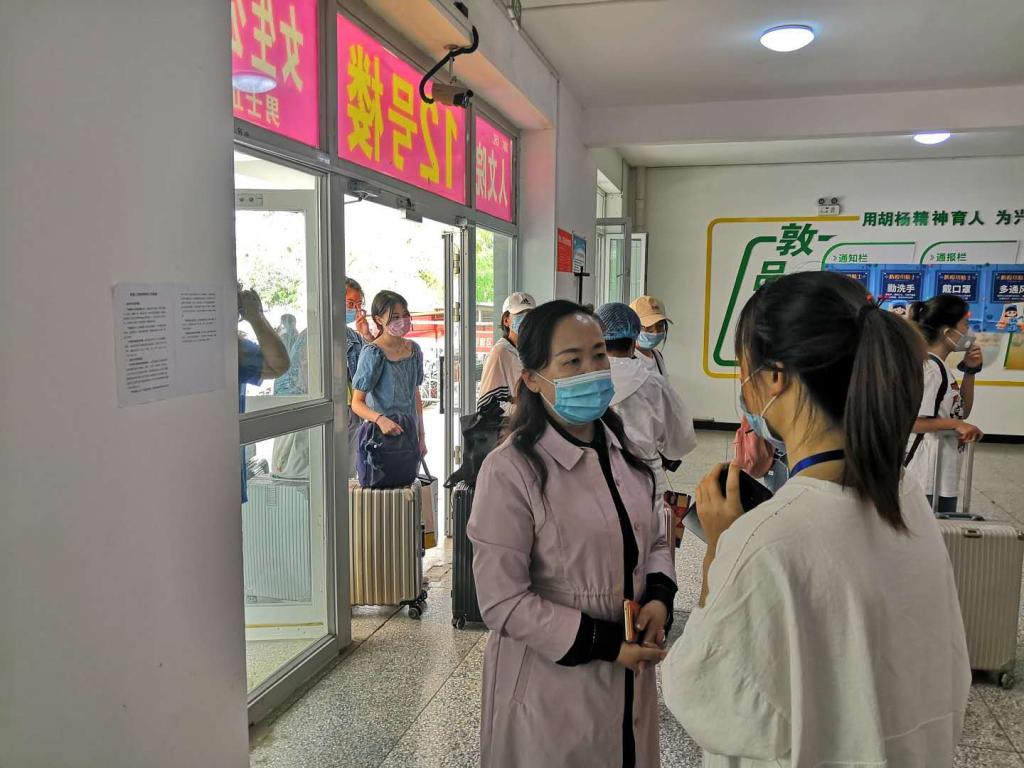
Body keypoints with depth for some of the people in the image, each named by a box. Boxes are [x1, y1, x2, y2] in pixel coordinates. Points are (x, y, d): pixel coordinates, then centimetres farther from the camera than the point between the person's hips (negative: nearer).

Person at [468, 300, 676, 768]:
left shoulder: (623, 450, 1)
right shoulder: (511, 471, -20)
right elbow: (503, 602, -19)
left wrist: (659, 598, -7)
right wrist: (605, 644, -19)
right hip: (551, 689, -6)